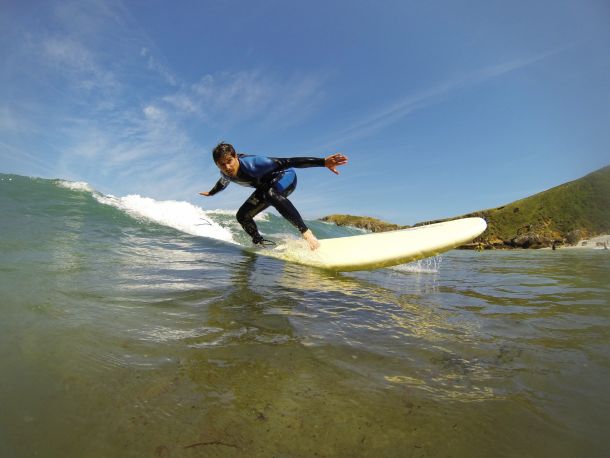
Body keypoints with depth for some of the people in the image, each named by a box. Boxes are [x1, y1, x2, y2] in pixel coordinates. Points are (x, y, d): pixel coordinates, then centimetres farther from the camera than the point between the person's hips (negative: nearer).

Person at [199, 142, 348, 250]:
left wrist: (323, 162, -52)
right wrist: (211, 193, 35)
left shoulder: (252, 163, -36)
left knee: (271, 194, -42)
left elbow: (287, 162, -44)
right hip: (266, 188, 8)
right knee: (242, 216, 0)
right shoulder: (226, 174, -14)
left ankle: (306, 232, -42)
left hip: (285, 177, -7)